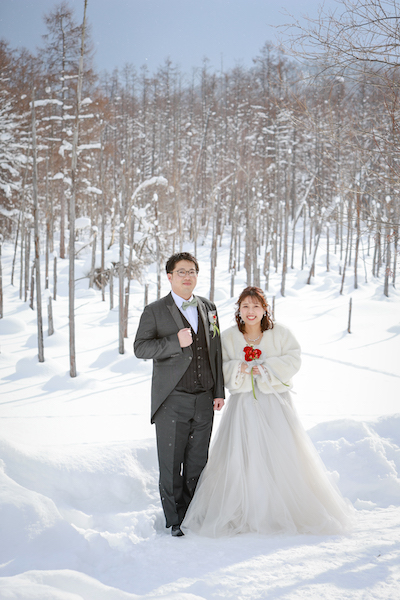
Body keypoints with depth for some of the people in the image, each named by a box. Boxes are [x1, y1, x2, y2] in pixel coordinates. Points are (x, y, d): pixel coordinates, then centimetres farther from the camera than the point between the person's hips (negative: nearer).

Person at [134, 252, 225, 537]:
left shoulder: (209, 308, 12)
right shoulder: (155, 311, 0)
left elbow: (216, 351, 13)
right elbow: (140, 347, -7)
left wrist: (219, 391, 10)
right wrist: (175, 342, -20)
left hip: (204, 400, 4)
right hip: (172, 401, -3)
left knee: (197, 463, 9)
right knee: (171, 464, 3)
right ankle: (174, 521, 16)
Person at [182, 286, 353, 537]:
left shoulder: (279, 333, 1)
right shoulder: (228, 337, 4)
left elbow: (293, 361, -5)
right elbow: (219, 367, 3)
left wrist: (266, 368, -15)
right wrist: (238, 369, -15)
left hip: (275, 403, 0)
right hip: (243, 403, 1)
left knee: (281, 455, -1)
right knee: (239, 457, -3)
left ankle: (285, 511, 14)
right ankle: (241, 512, 9)